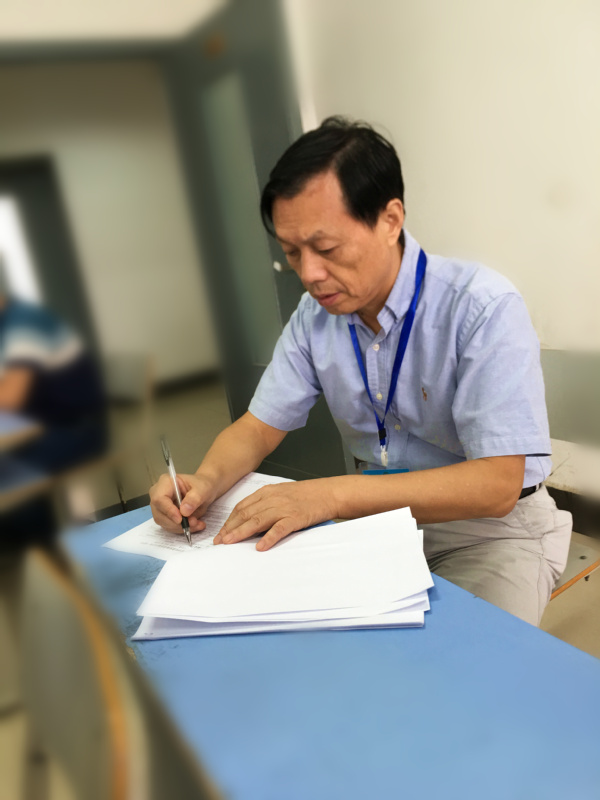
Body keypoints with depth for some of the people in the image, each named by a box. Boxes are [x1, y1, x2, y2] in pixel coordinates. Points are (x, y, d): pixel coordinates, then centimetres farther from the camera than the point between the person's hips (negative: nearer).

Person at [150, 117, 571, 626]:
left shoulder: (482, 307, -23)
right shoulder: (315, 314, -3)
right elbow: (259, 427, 1)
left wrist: (333, 495, -35)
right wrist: (205, 483, -21)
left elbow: (496, 486, -27)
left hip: (492, 527, -4)